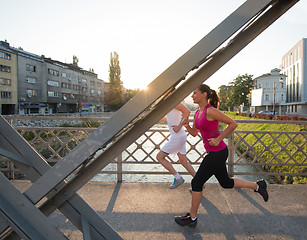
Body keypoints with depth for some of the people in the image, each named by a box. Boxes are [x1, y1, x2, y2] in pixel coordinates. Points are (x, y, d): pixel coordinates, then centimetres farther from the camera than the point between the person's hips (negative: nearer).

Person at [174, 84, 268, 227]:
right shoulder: (198, 112, 8)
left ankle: (192, 218, 16)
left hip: (218, 153, -9)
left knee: (196, 183, -1)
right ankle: (257, 186, 37)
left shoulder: (211, 111, -19)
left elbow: (233, 124, -16)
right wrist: (186, 126, -4)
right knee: (226, 183, 22)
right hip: (213, 152, 9)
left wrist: (218, 139, -18)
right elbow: (194, 133, 16)